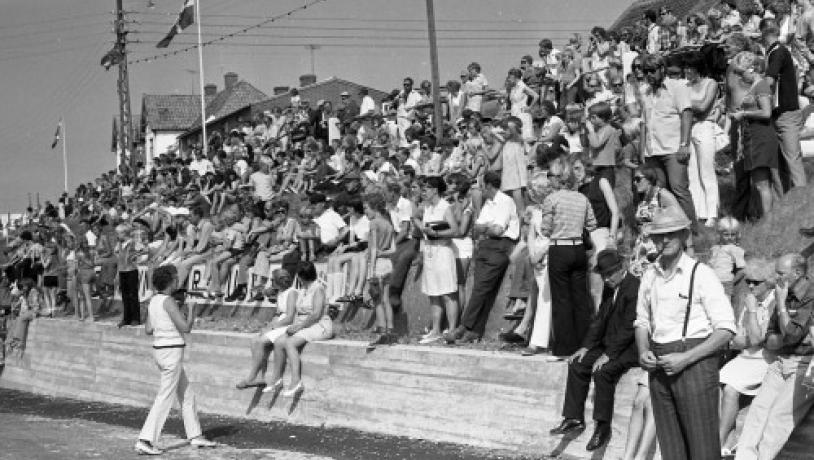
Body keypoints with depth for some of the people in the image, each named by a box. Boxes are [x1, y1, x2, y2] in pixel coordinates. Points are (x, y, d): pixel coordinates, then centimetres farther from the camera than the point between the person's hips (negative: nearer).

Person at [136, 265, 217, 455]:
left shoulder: (154, 300, 8)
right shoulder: (168, 301, -18)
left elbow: (148, 330, 12)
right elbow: (186, 328, -18)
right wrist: (191, 309, -2)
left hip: (161, 350, 9)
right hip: (172, 353, -9)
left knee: (187, 395, 17)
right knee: (165, 398, -6)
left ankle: (195, 436, 24)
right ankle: (144, 441, -9)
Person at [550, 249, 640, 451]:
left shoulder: (634, 288, -20)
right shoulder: (610, 287, 10)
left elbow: (629, 328, -23)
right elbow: (600, 319, 14)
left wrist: (608, 355, -24)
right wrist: (586, 347, 3)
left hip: (632, 347, -10)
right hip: (611, 344, 10)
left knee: (603, 371, -28)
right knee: (577, 364, -1)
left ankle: (602, 427, -18)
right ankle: (574, 418, 4)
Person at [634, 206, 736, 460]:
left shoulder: (701, 274, -8)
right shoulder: (650, 275, 10)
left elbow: (725, 330, -10)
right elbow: (642, 322, 21)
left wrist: (685, 359, -16)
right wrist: (643, 351, 0)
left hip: (694, 363, -5)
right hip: (659, 366, 5)